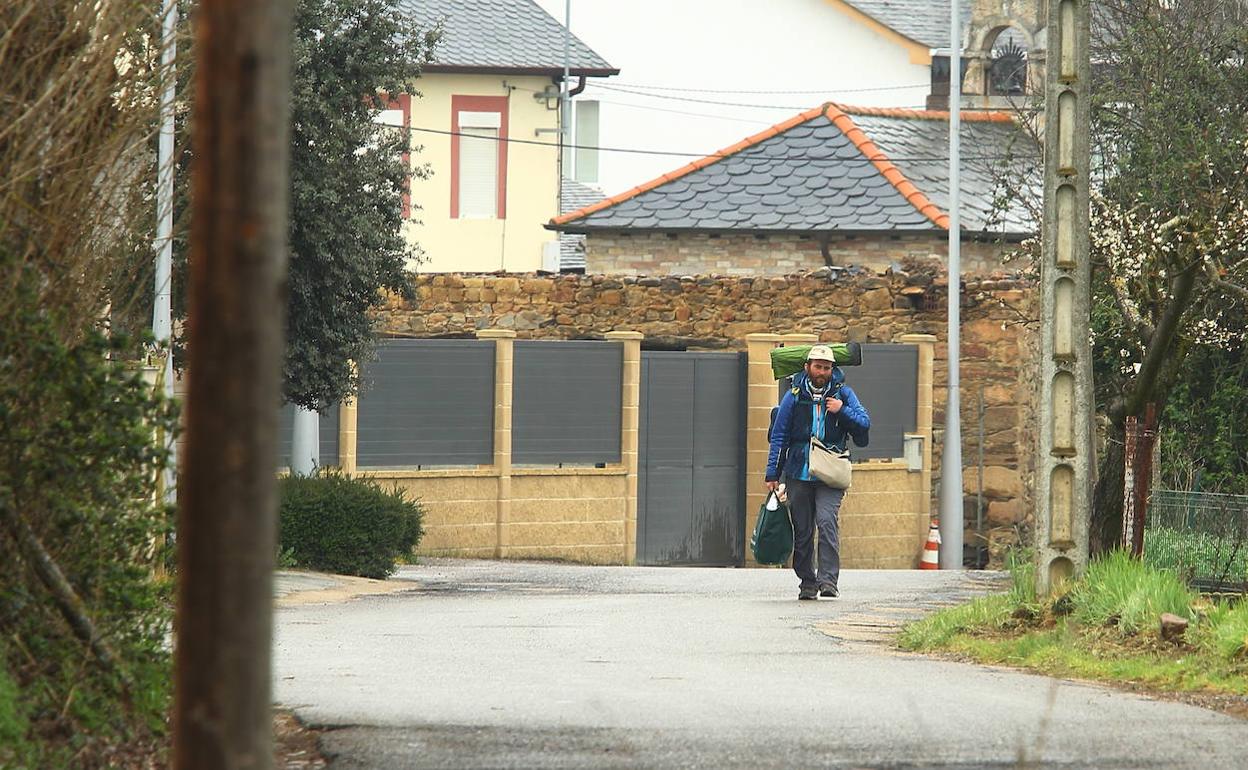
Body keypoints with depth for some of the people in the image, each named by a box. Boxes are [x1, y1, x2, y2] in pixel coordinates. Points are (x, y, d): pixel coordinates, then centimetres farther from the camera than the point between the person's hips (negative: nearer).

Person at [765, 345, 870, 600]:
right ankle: (807, 582, 16)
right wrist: (773, 474, 3)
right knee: (802, 531, 5)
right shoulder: (794, 396, 4)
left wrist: (842, 411, -16)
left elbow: (864, 424, 2)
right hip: (799, 474, 2)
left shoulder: (843, 394, 4)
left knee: (826, 521, -20)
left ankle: (828, 579, -21)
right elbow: (779, 436, 7)